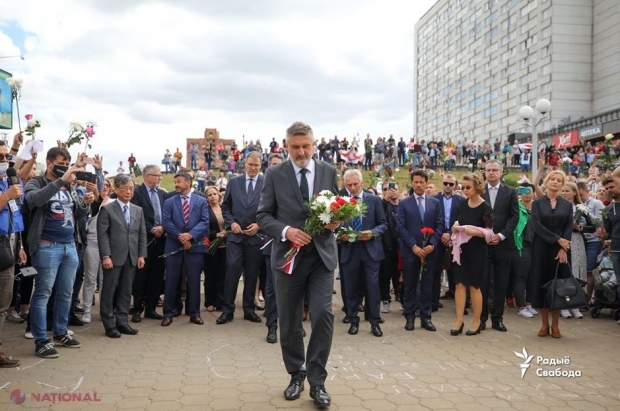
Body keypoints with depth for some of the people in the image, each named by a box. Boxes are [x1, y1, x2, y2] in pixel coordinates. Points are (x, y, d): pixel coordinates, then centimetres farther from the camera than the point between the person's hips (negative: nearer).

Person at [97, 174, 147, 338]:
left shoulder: (138, 210, 13)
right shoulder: (107, 209, -2)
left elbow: (142, 234, 11)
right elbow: (102, 234, -9)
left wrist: (141, 255, 3)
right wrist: (105, 256, -16)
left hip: (132, 257, 5)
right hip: (114, 257, -5)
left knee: (126, 291, 8)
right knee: (109, 291, 2)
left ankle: (122, 322, 15)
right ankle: (110, 325, 9)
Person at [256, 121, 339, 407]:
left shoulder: (328, 172, 5)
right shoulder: (274, 174, 0)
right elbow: (263, 215, -1)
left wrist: (336, 221, -12)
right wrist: (286, 231, -18)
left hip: (321, 255, 0)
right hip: (288, 255, 0)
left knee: (323, 314, -11)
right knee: (289, 321, 9)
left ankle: (317, 381, 3)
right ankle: (296, 375, 28)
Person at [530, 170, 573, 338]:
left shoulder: (567, 205, 9)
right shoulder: (537, 203, 4)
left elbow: (569, 228, 0)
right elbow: (537, 225, -9)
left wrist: (563, 249, -13)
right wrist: (558, 239, -16)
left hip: (561, 249, 1)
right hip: (542, 248, -1)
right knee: (542, 282, 0)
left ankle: (555, 325, 10)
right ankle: (545, 324, 9)